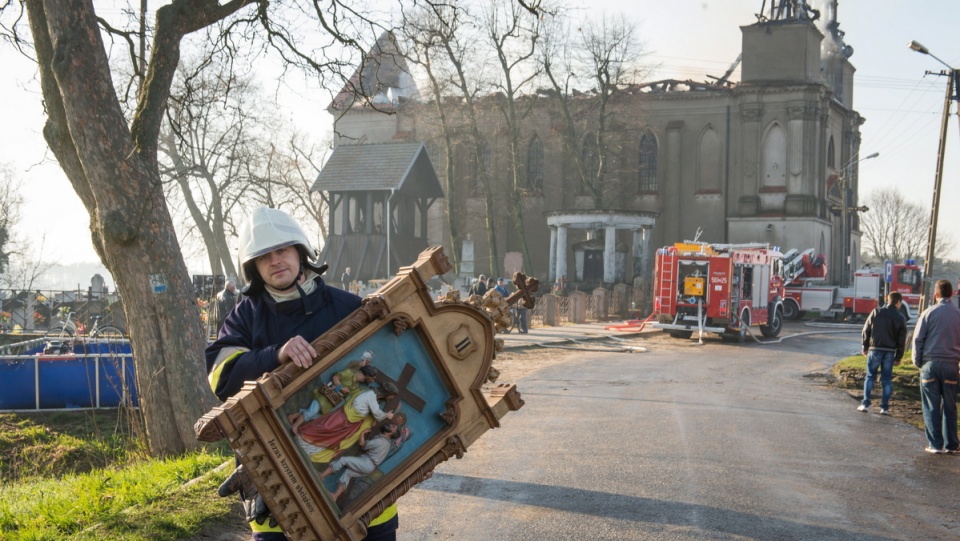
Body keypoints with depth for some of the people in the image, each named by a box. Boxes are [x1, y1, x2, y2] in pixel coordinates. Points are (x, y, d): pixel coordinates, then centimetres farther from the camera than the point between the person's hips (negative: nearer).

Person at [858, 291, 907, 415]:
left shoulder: (876, 312, -1)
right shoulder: (900, 318, 0)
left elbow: (866, 331, 0)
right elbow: (902, 340, 0)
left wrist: (864, 347, 9)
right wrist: (898, 357, 6)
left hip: (875, 349, 0)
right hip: (890, 351, 0)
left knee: (870, 377, 8)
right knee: (887, 379, 7)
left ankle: (865, 404, 2)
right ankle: (884, 407, 6)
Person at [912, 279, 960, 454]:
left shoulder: (929, 313, -4)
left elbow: (918, 339, -3)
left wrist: (917, 361, 5)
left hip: (931, 364, -2)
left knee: (931, 407, 3)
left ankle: (935, 444, 1)